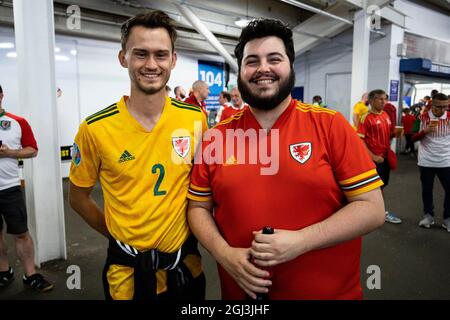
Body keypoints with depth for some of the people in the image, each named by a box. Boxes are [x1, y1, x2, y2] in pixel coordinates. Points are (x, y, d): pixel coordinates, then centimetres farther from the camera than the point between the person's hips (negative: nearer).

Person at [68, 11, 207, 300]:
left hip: (185, 261, 2)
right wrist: (117, 235, -1)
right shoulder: (95, 128, -12)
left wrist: (190, 231, -2)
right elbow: (78, 197, 2)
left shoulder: (196, 119, -9)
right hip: (127, 266, -1)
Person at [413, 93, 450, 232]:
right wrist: (425, 131, -19)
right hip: (426, 161, 0)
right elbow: (413, 138, -4)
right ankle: (428, 215, 25)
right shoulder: (423, 117, -4)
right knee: (427, 189, 11)